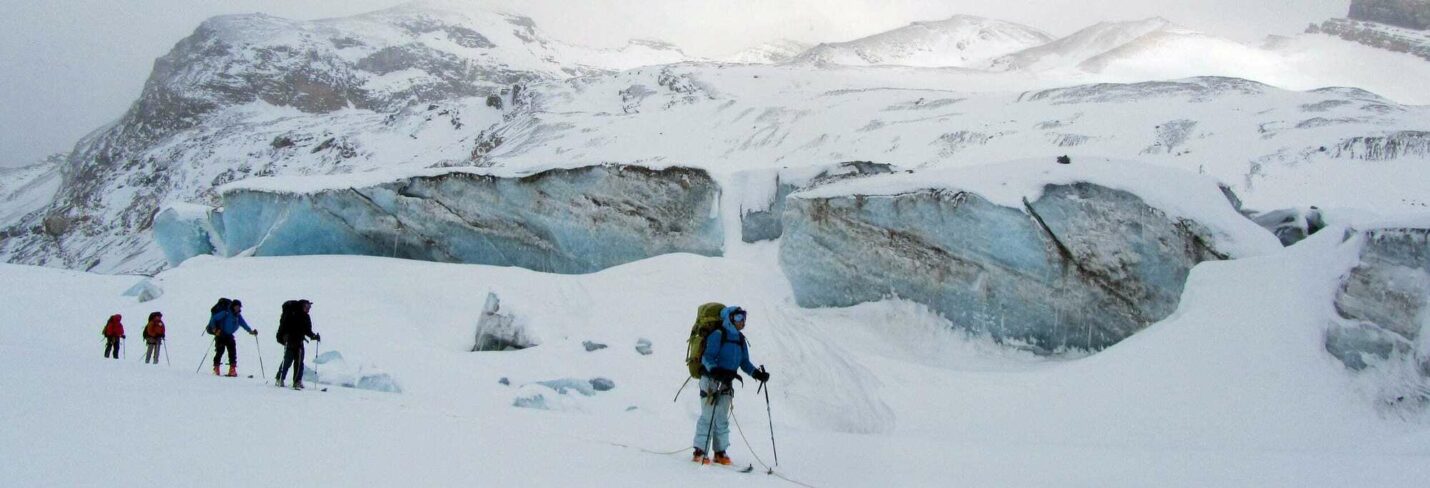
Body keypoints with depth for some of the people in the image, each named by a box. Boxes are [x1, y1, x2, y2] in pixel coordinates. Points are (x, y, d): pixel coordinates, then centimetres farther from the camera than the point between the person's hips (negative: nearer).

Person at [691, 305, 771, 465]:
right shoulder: (717, 335, -8)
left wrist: (757, 374, 2)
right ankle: (699, 452, -6)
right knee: (708, 416, -9)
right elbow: (707, 357, -15)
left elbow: (745, 362, 17)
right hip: (711, 380, -7)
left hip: (727, 382, 7)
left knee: (722, 418, 9)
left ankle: (720, 452, 13)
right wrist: (715, 370, -32)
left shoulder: (740, 339, 14)